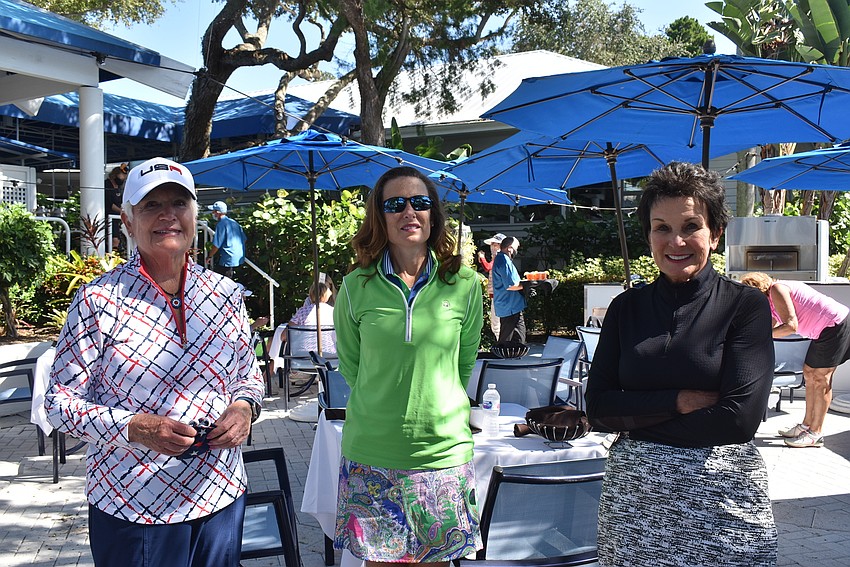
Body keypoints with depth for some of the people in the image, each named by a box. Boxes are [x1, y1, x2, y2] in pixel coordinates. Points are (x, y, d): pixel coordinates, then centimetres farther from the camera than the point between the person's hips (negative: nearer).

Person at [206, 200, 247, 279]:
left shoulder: (221, 224, -14)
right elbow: (244, 238, 15)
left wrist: (209, 256, -2)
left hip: (227, 260, -9)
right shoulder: (234, 222, 11)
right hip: (239, 259, 9)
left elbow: (216, 245, -16)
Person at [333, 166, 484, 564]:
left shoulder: (464, 284, -3)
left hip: (443, 452, 0)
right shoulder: (357, 286, -4)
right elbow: (350, 366, 9)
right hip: (371, 454, 0)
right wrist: (385, 407, 10)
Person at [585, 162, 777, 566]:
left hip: (721, 493, -2)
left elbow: (741, 418, -15)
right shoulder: (626, 307, 4)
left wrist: (637, 421, -10)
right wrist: (681, 400, -14)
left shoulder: (746, 305, -6)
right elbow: (598, 407, -3)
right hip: (632, 494, 3)